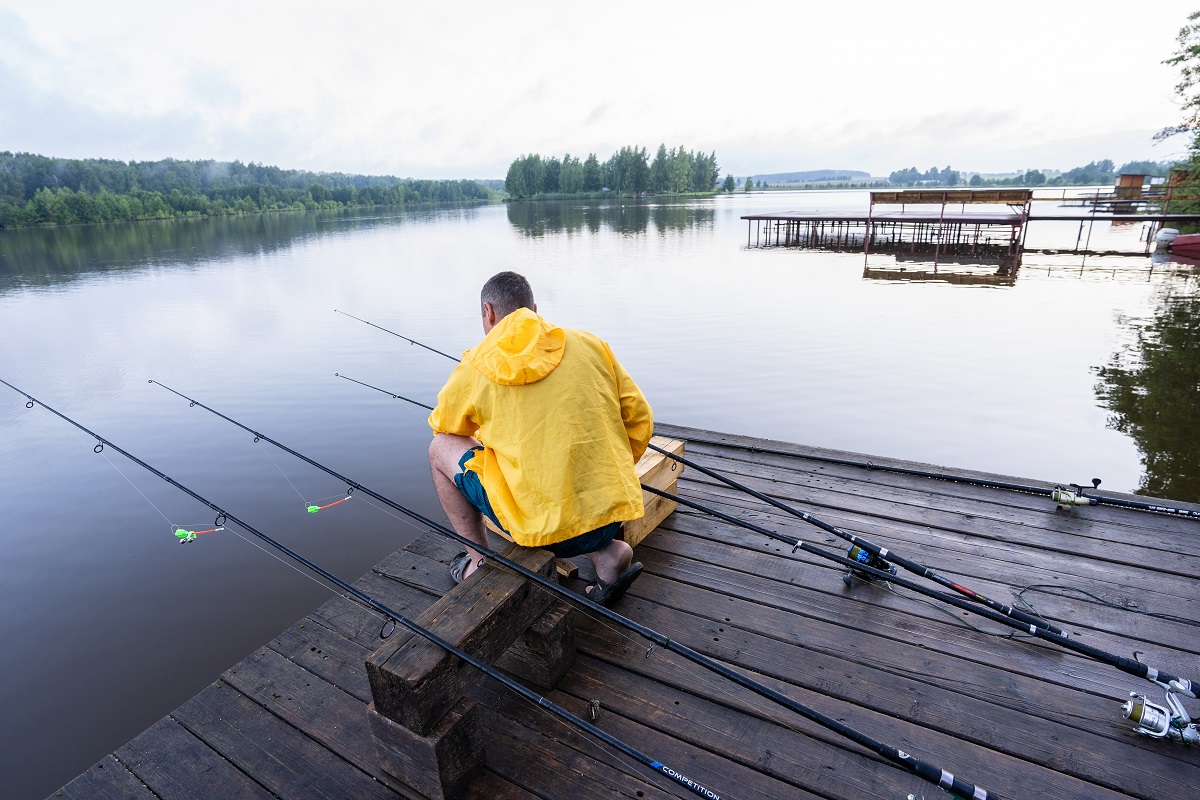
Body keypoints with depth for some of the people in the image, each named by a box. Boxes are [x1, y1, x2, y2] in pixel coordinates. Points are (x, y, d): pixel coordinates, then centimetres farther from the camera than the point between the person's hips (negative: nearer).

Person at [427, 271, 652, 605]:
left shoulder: (476, 367, 0)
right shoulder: (590, 344, 7)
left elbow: (442, 425, 19)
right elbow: (640, 418, 10)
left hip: (543, 523, -4)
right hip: (613, 516, 5)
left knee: (441, 448, 15)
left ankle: (480, 564, 22)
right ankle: (606, 553, 14)